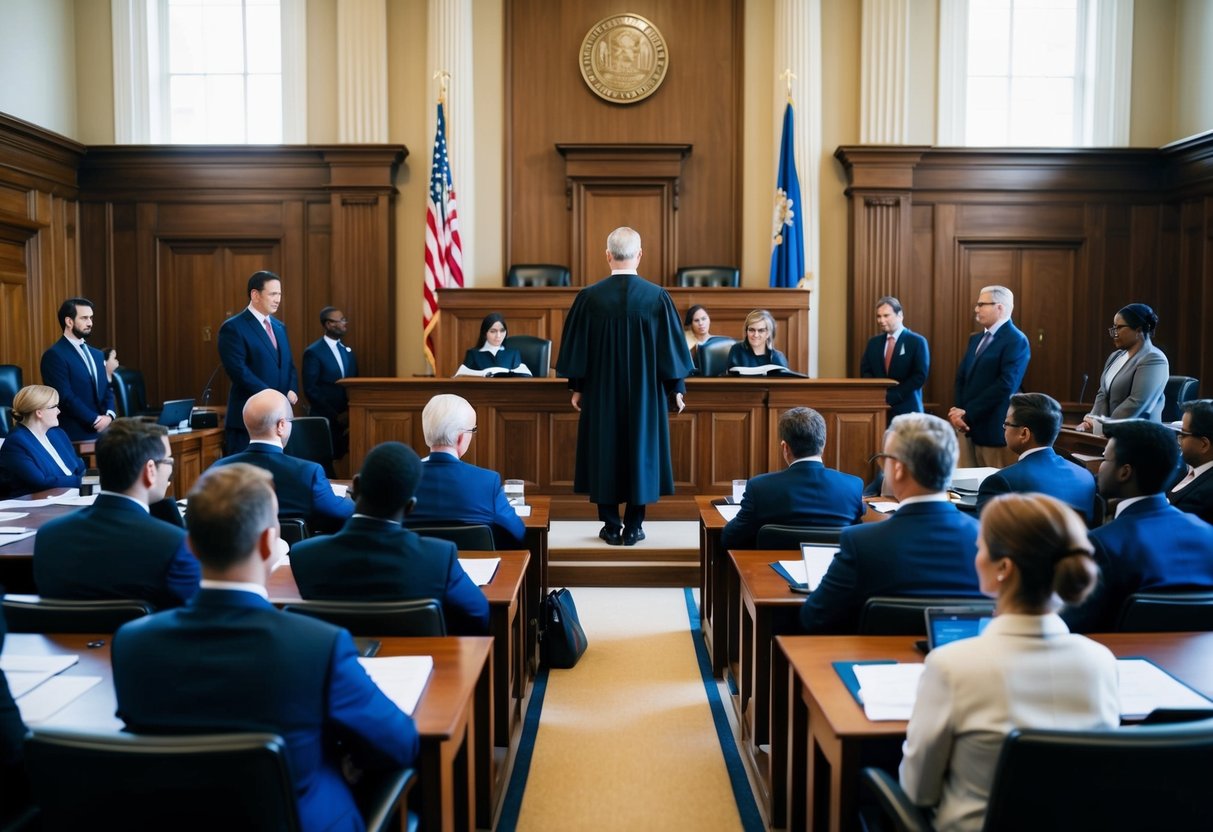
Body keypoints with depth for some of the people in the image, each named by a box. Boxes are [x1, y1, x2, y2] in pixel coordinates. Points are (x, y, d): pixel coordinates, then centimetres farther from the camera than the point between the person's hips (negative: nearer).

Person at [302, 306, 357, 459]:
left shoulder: (347, 351, 13)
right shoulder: (313, 352, -7)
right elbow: (311, 390, -12)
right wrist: (335, 415, -14)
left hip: (348, 417, 5)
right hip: (326, 419, -5)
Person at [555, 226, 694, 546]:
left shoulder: (589, 297, -8)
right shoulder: (657, 296, -8)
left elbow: (576, 347, -2)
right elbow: (671, 346, -3)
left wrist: (576, 387, 10)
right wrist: (677, 388, 7)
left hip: (601, 391, 0)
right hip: (645, 392, 0)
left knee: (604, 451, 9)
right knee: (641, 450, 9)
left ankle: (611, 526, 13)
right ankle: (633, 527, 12)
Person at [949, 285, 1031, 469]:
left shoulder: (1016, 341, -10)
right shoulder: (976, 339, 16)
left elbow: (1005, 386, -19)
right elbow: (961, 377, 12)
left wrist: (968, 413, -17)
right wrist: (959, 410, -5)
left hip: (993, 428, -8)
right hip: (967, 426, 8)